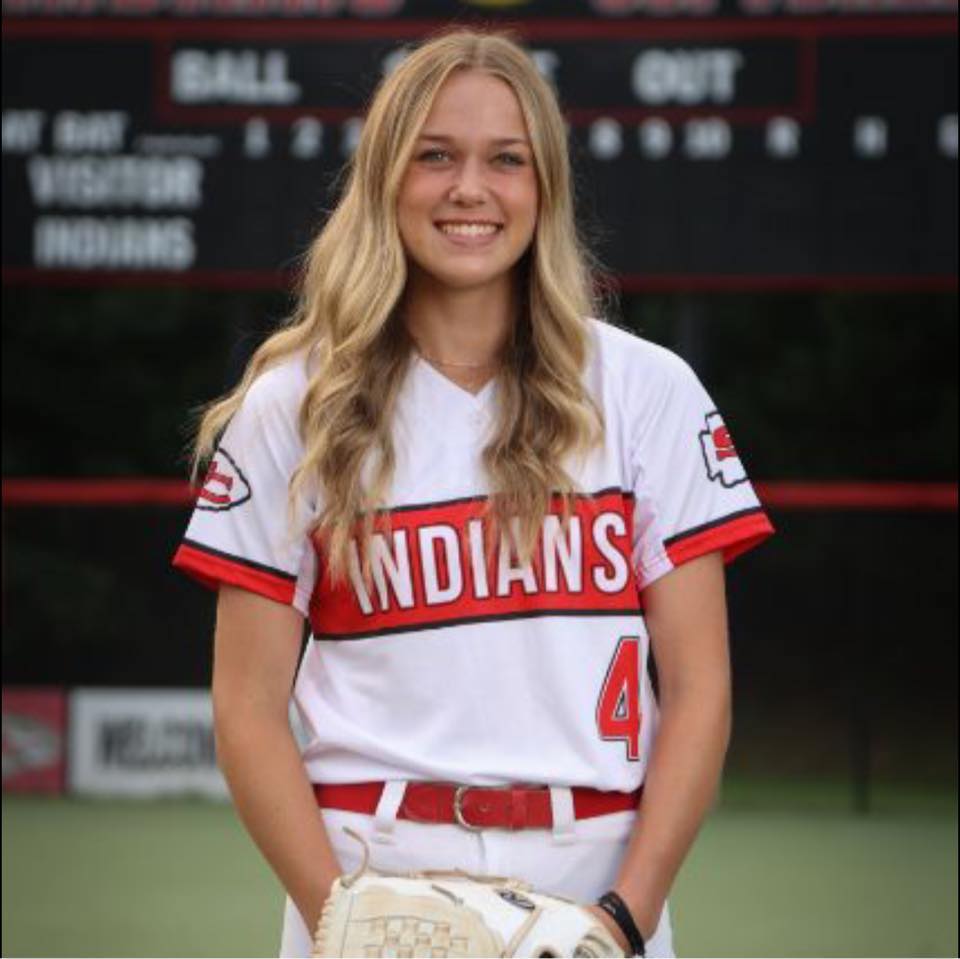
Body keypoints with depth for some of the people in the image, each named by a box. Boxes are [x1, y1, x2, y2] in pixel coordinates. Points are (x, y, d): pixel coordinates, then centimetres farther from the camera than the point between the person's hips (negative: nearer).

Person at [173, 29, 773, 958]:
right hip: (371, 876, 0)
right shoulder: (292, 406, 5)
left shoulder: (648, 390, 6)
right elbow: (248, 708, 2)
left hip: (592, 884, 0)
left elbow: (697, 689, 3)